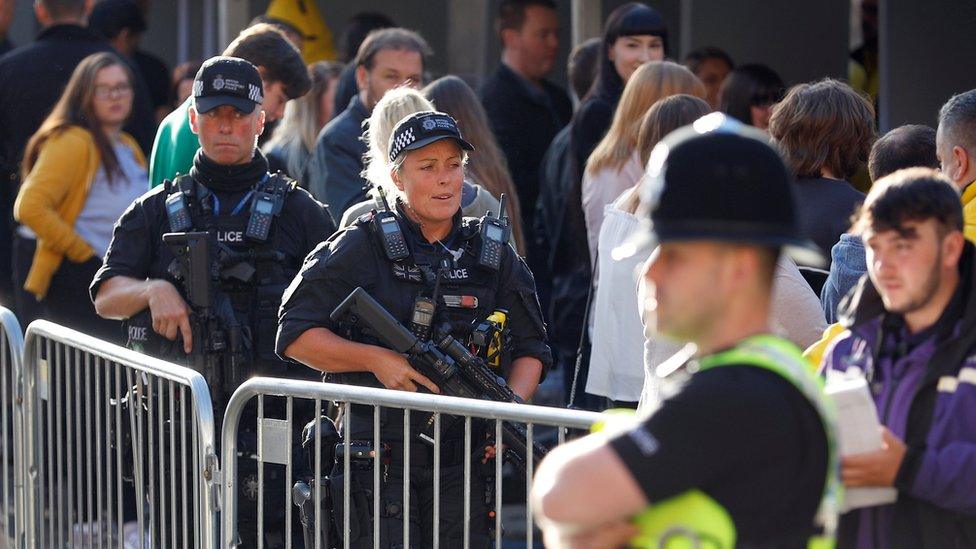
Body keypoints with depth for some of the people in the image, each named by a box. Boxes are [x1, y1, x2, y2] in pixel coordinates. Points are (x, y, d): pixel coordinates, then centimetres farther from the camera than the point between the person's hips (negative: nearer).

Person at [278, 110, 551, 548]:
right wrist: (376, 359, -12)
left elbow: (530, 349, 17)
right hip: (374, 459, -3)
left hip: (463, 464, 3)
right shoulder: (359, 249, 0)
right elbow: (294, 335, -1)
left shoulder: (493, 256, 11)